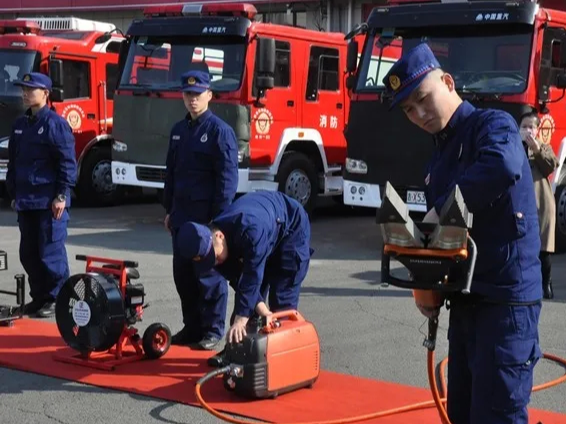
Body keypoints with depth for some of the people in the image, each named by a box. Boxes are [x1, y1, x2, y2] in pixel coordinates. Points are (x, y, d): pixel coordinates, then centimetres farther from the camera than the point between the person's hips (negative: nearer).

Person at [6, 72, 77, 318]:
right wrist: (13, 194, 18)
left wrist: (61, 196, -15)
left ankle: (56, 300, 5)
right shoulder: (20, 125, 15)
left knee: (51, 252, -3)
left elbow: (68, 162, -12)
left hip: (49, 203, -8)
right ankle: (38, 298, 22)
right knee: (29, 254, 12)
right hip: (26, 202, 8)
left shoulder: (55, 124, -9)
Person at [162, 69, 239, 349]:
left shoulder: (219, 131, -9)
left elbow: (227, 178, -13)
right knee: (183, 273, 10)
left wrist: (219, 218, -16)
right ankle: (192, 326, 21)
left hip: (206, 217, -7)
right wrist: (169, 210, 16)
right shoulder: (179, 130, 13)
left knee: (209, 274, 0)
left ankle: (213, 330, 9)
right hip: (181, 216, 7)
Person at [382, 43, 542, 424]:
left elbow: (503, 166, -35)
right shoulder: (440, 155, 17)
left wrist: (440, 210, -27)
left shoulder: (492, 125, -10)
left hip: (507, 297, -9)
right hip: (465, 298, 9)